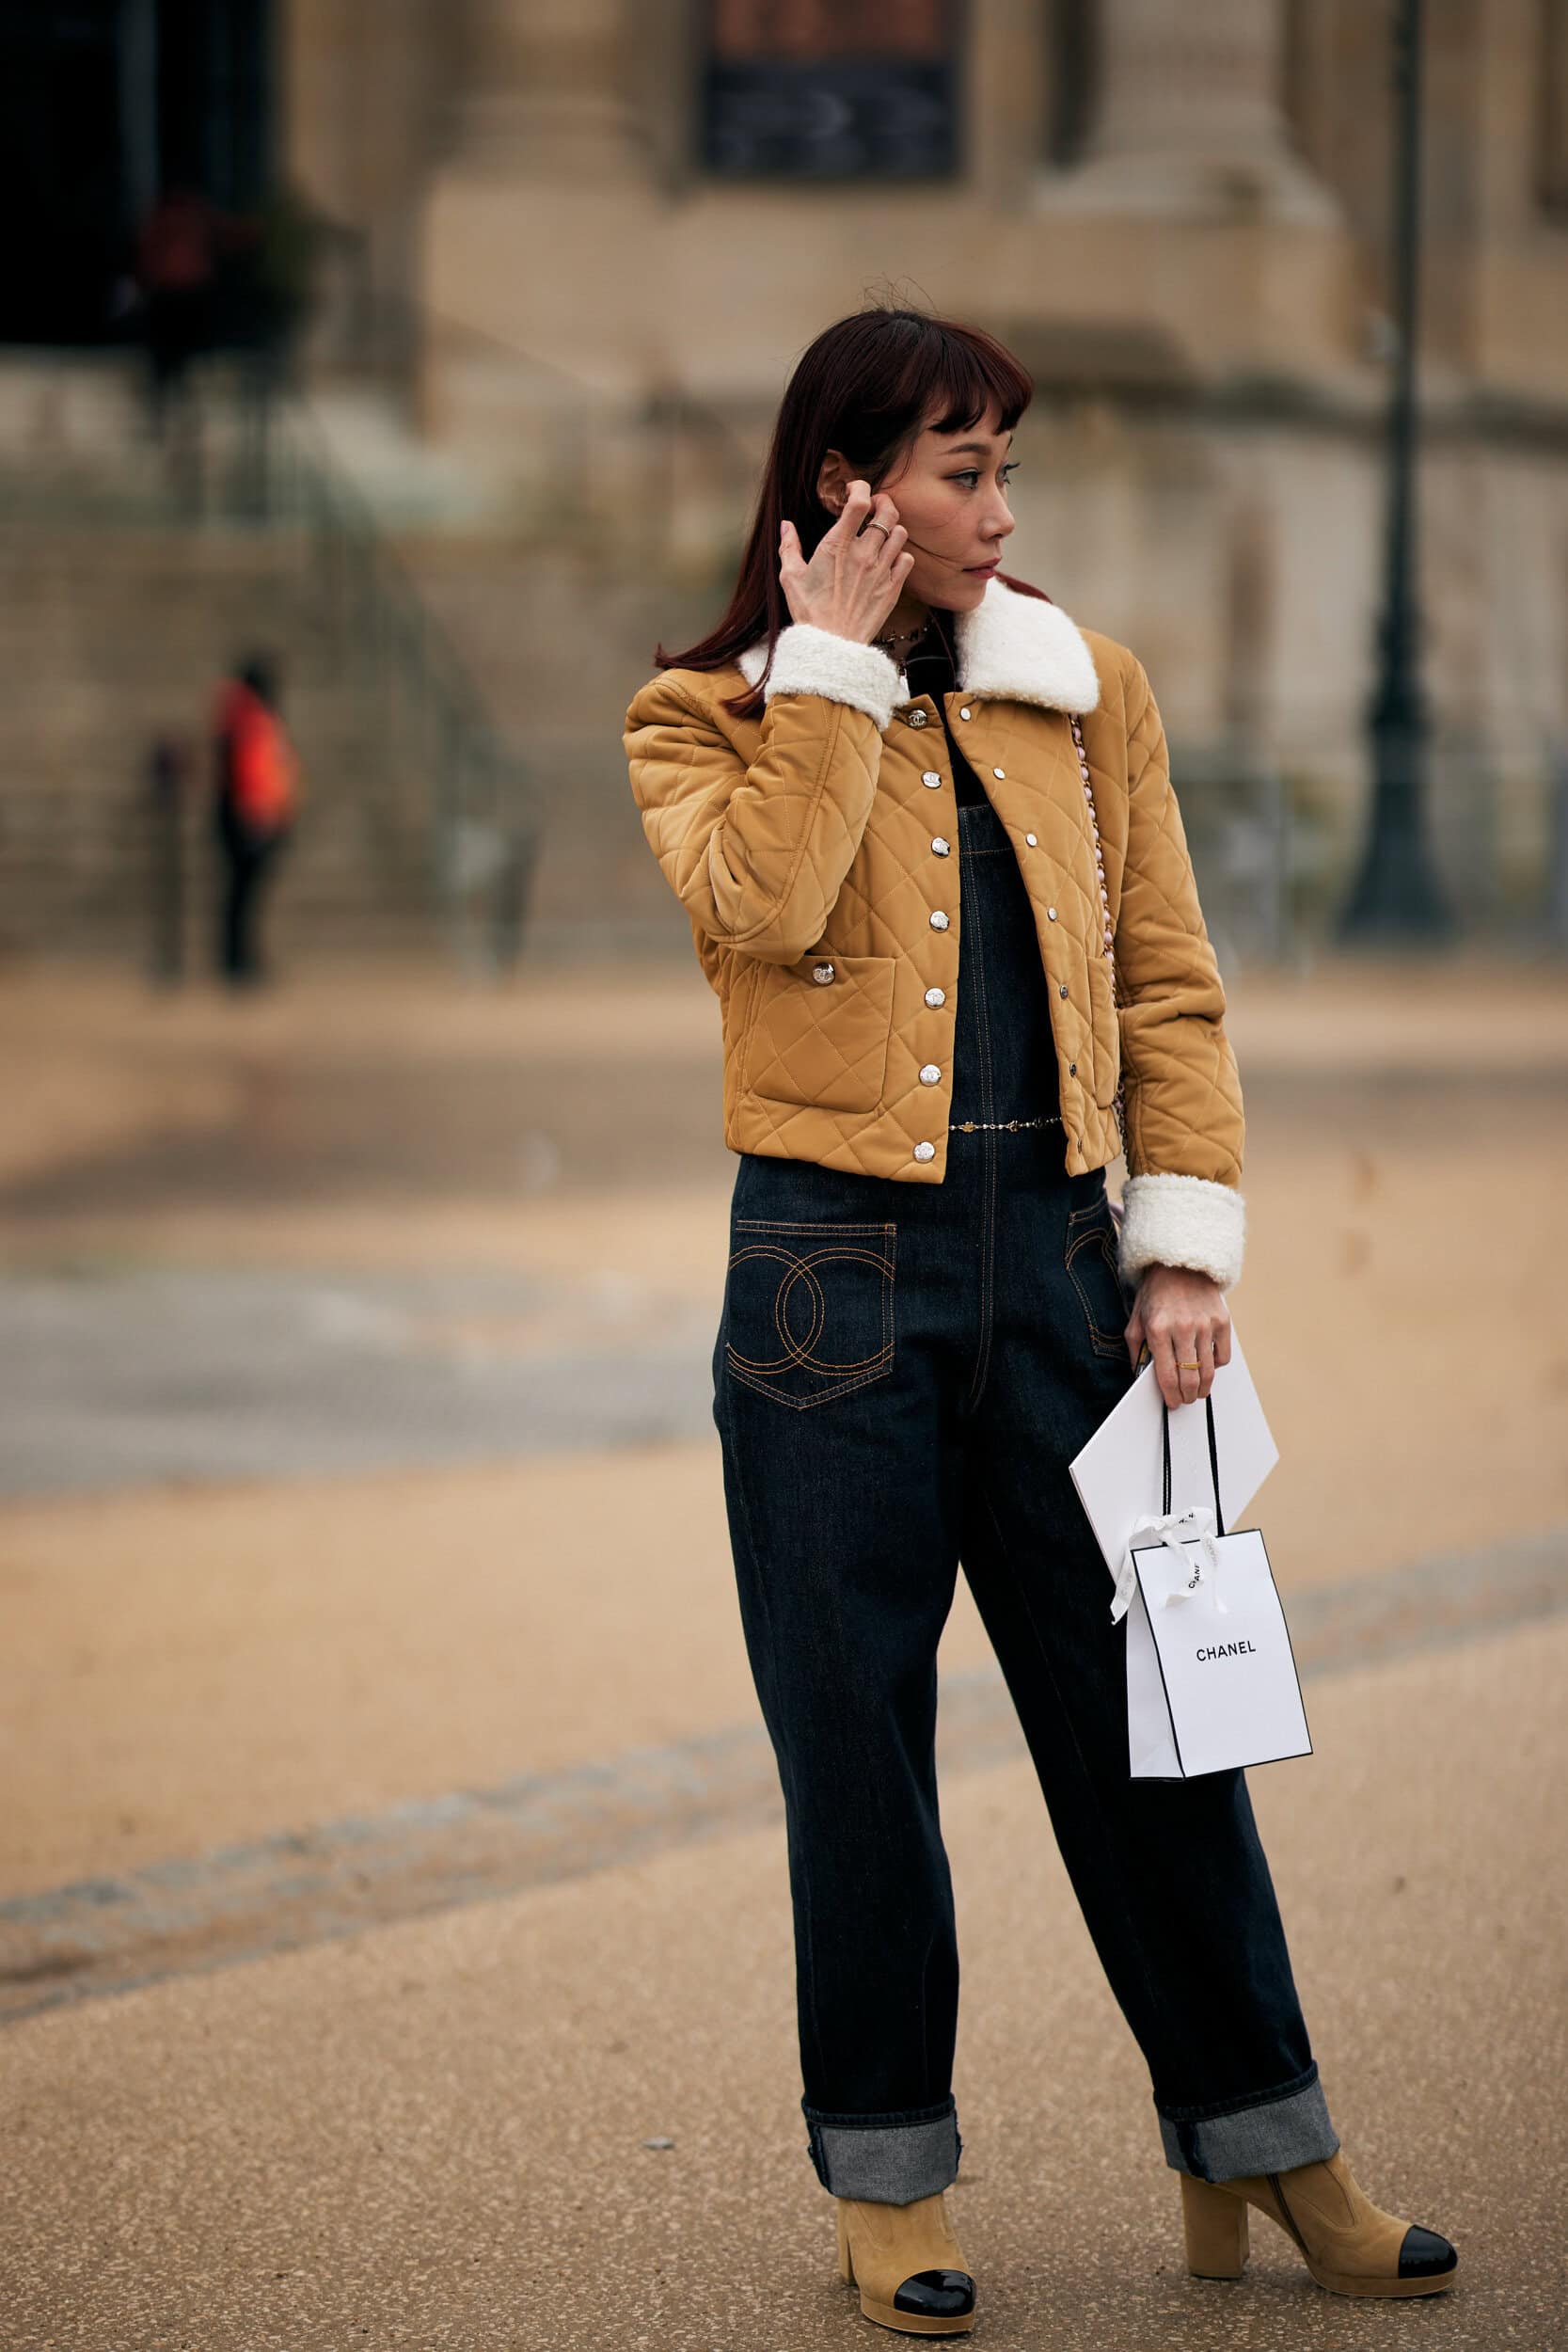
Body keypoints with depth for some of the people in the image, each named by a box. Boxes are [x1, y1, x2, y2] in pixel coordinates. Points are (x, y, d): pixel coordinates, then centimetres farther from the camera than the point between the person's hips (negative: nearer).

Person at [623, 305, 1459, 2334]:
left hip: (1052, 1256, 3)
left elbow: (1168, 985, 9)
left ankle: (1259, 2155, 13)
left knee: (1150, 1707, 4)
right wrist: (835, 661, -11)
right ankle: (887, 2181, 14)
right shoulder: (701, 718, 2)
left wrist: (1184, 1246, 0)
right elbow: (762, 905, -19)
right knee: (856, 1733, 3)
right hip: (834, 1270, -2)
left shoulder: (1086, 692, 10)